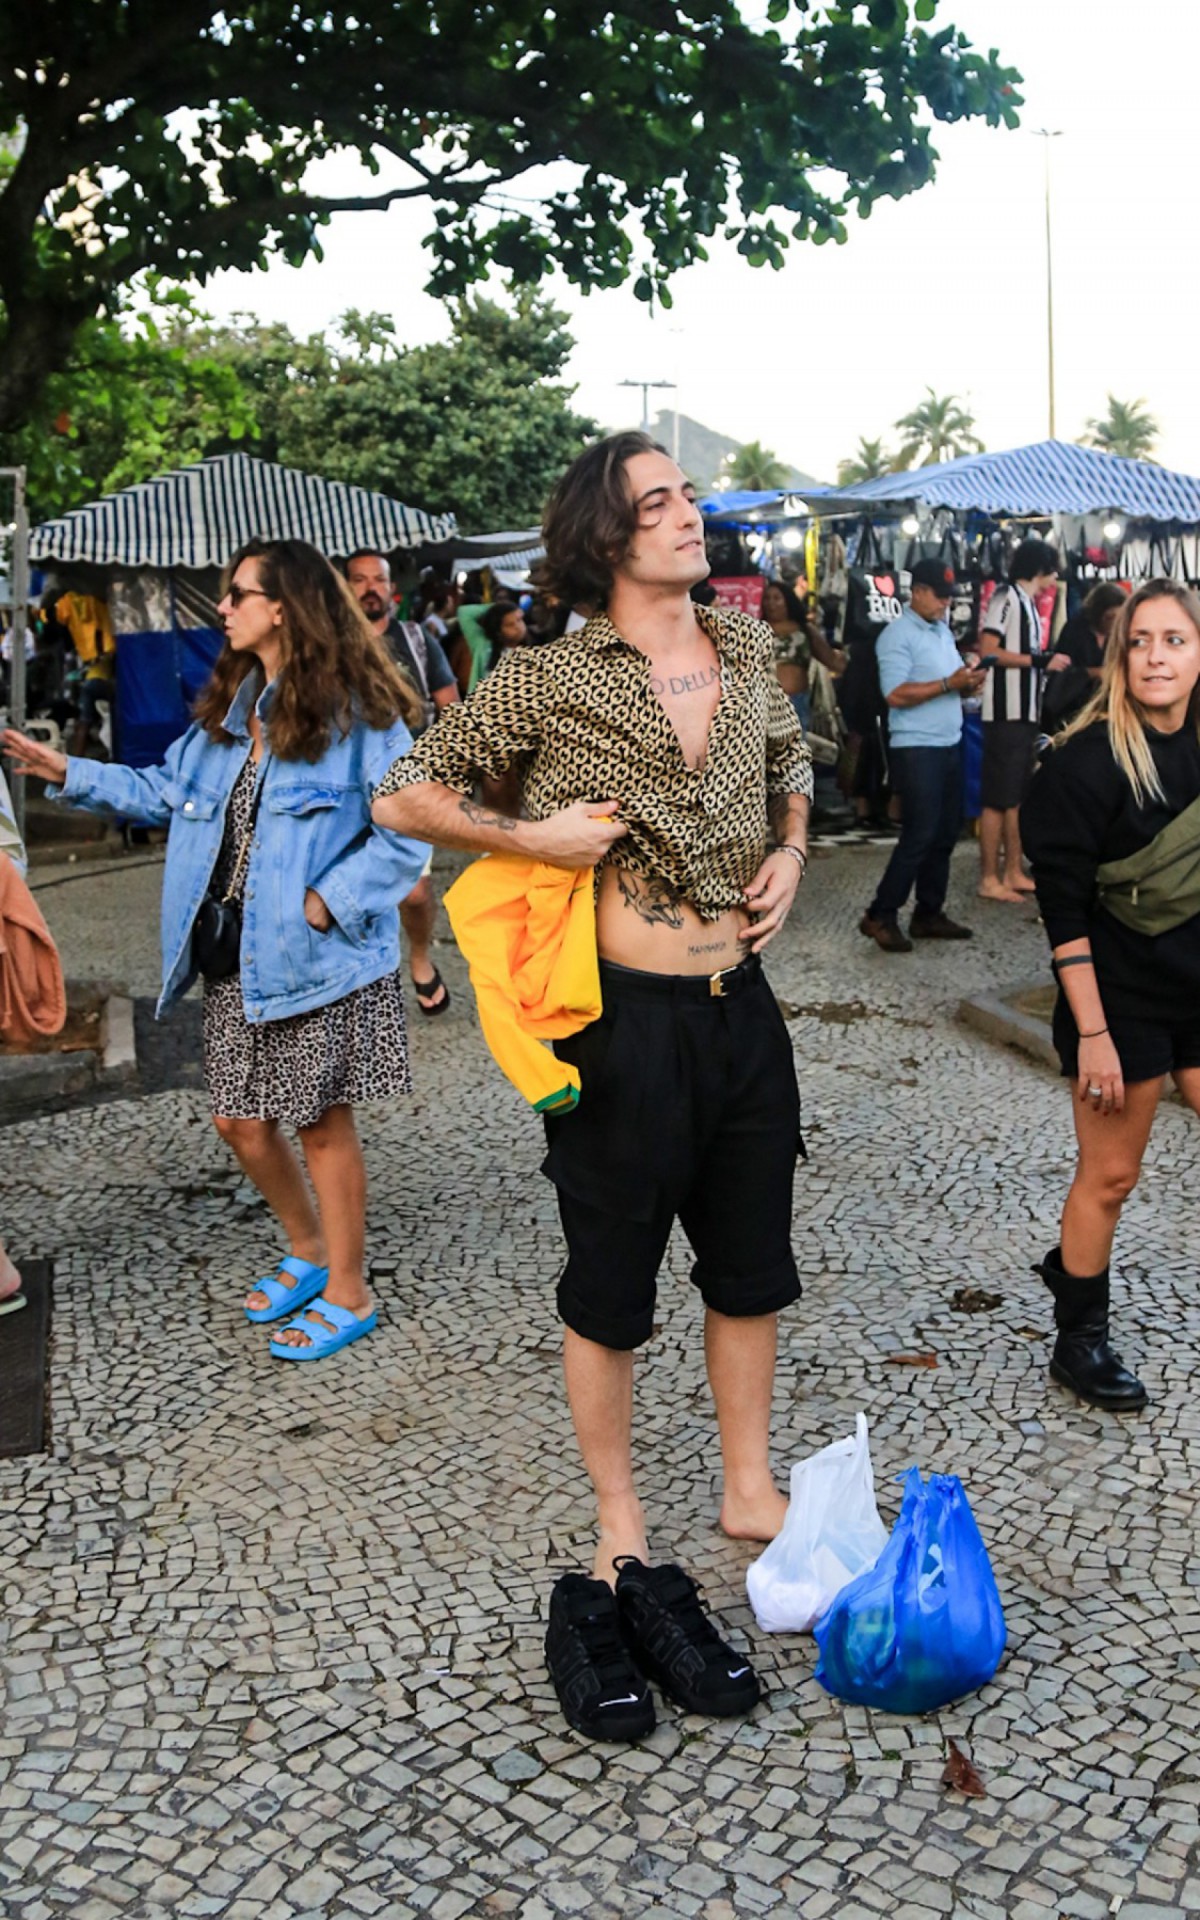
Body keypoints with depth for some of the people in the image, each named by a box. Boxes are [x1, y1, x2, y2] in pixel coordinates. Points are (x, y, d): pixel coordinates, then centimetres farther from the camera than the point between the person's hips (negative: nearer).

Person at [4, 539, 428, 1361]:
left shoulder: (355, 710, -13)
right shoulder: (230, 705, 11)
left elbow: (405, 831, -16)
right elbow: (168, 789, 19)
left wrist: (329, 901, -20)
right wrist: (70, 771, 14)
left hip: (318, 956, -8)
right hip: (238, 955, 8)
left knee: (322, 1123, 3)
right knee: (240, 1120, 14)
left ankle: (348, 1294, 21)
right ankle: (309, 1254, 36)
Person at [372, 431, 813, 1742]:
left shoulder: (746, 646, 5)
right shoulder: (550, 677, -10)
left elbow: (790, 761, 24)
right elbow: (403, 796, -5)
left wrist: (790, 852, 6)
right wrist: (532, 834, -16)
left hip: (744, 1005, 6)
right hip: (626, 1015, -5)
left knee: (751, 1264, 17)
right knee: (610, 1290, 9)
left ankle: (748, 1487, 38)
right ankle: (620, 1541, 27)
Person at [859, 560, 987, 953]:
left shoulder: (943, 630, 15)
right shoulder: (897, 636, -10)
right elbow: (896, 695, -20)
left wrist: (969, 682, -4)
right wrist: (949, 683, -22)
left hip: (950, 745, 9)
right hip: (916, 748, -8)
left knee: (945, 833, 11)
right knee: (920, 835, -9)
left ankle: (929, 913, 20)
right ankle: (880, 916, 0)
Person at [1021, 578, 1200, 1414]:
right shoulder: (1088, 761, -15)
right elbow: (1065, 907, -16)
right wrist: (1092, 1033, -19)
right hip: (1122, 994, -5)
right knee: (1110, 1177, 6)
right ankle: (1080, 1341, 25)